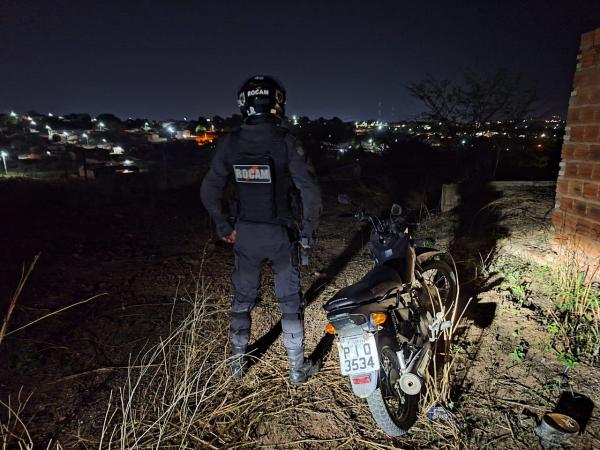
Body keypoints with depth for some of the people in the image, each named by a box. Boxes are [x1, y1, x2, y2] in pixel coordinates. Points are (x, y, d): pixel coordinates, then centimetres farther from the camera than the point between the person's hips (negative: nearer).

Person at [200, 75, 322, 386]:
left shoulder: (229, 143, -4)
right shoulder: (286, 141, -14)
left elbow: (209, 191, -1)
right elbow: (310, 190, -18)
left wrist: (224, 228, 9)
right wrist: (308, 230, -5)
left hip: (245, 234, 3)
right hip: (281, 234, -3)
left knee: (242, 299, 19)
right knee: (290, 301, 12)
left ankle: (237, 363, 34)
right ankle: (297, 369, 24)